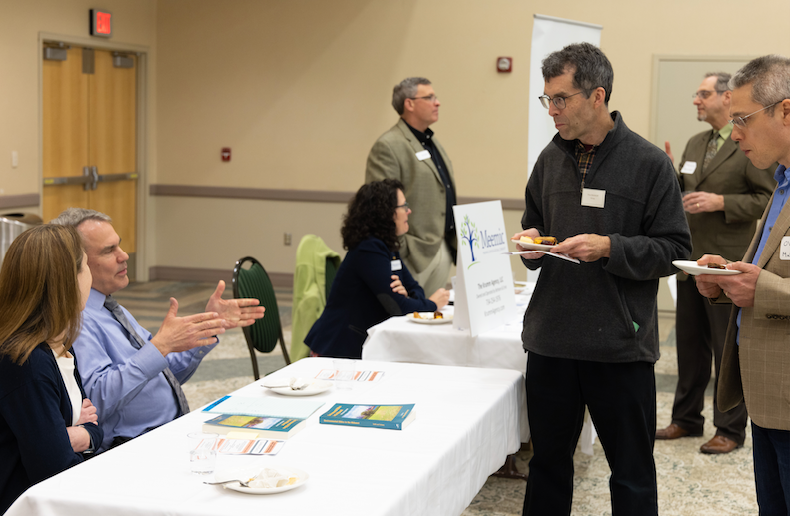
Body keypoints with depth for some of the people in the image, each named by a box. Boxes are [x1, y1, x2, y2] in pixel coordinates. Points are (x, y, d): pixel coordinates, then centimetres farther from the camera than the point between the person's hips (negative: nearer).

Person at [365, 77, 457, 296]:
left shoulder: (432, 143, 18)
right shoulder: (387, 146, -12)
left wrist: (454, 241, 20)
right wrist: (399, 251, -21)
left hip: (443, 250, 9)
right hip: (414, 254, -9)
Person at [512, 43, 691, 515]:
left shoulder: (649, 163, -7)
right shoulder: (552, 158, 8)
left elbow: (675, 250, -7)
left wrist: (609, 247, -19)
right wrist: (530, 244, -1)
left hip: (621, 347, -4)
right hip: (551, 341, 5)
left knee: (632, 475, 9)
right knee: (548, 462, 16)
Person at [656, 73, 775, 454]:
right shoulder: (695, 144, 14)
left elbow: (769, 199, -16)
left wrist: (720, 202, -21)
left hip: (727, 265, -8)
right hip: (691, 261, 8)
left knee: (728, 347, 1)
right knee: (689, 343, 15)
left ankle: (730, 429, 13)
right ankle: (687, 418, 28)